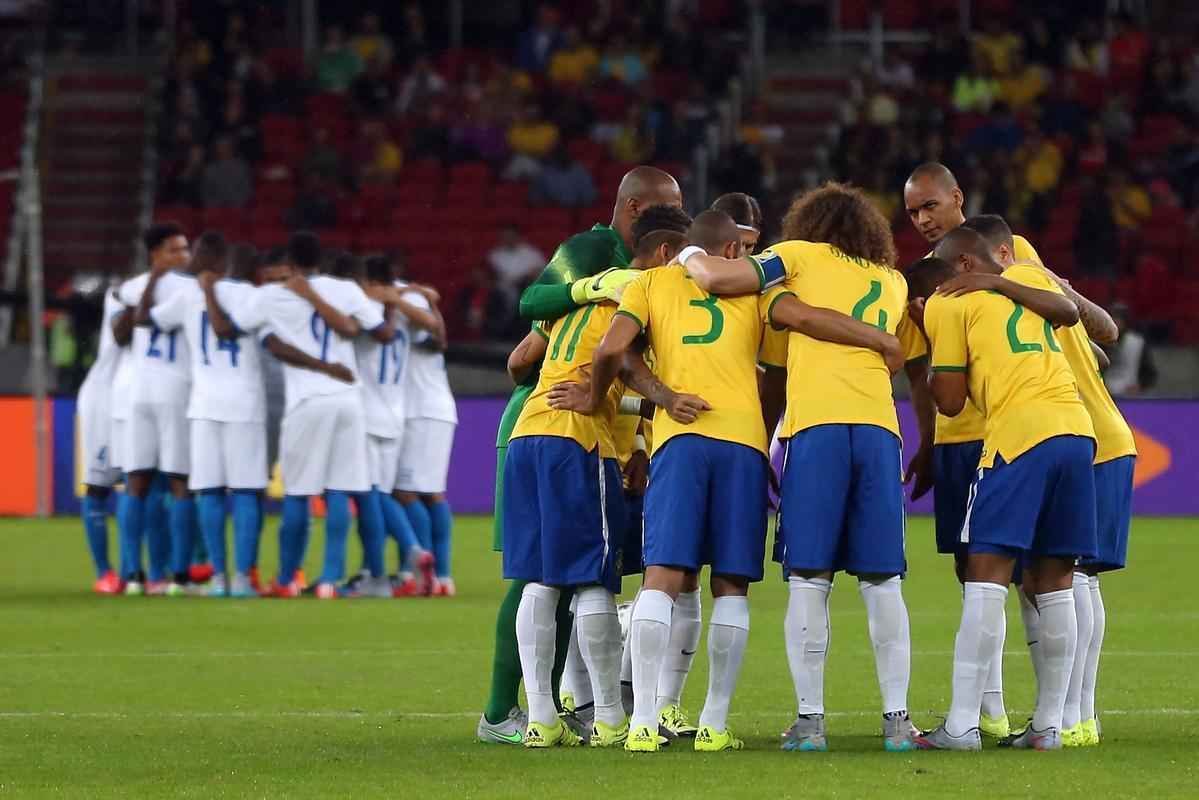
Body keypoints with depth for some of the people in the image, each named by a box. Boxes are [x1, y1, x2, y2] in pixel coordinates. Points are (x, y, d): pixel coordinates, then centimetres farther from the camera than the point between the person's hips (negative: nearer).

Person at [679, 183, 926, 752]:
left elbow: (717, 278, 3)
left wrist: (689, 256, 22)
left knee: (809, 580, -2)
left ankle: (810, 719, -5)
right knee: (883, 582, 6)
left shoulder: (801, 255, 12)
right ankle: (897, 719, 2)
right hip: (879, 427, 3)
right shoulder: (894, 283, 25)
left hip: (815, 426, -3)